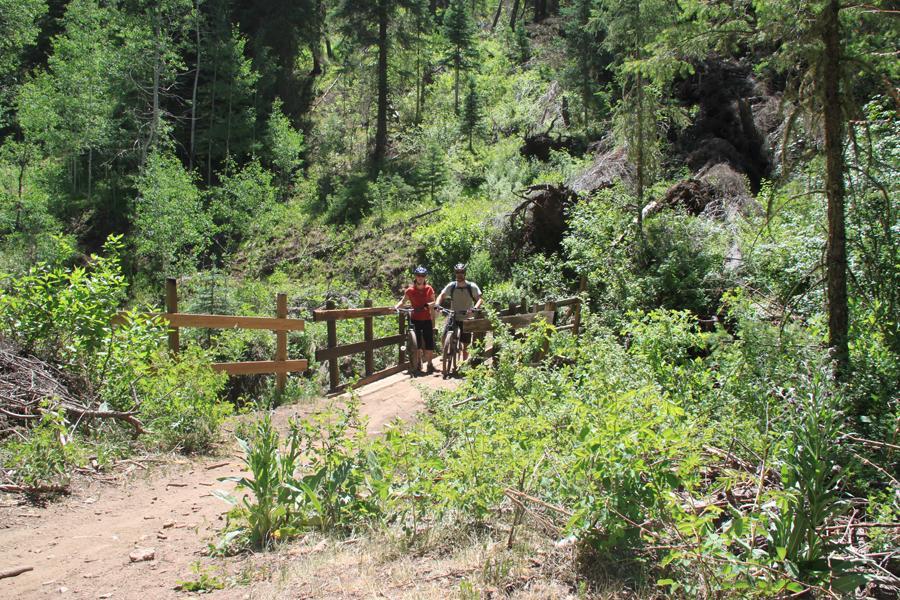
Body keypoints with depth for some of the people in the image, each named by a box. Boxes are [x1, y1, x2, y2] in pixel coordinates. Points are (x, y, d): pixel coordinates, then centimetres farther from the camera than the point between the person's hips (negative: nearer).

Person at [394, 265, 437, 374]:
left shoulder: (429, 289, 2)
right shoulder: (410, 290, -2)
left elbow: (433, 302, 4)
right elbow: (403, 301, 4)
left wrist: (428, 305, -17)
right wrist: (396, 307, -13)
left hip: (427, 320, 1)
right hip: (415, 320, -1)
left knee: (429, 344, 0)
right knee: (417, 344, -3)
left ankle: (430, 364, 15)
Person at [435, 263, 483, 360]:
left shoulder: (472, 286, -8)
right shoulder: (451, 286, -2)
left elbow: (479, 299, -12)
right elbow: (442, 295, -1)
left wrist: (474, 308, -32)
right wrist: (436, 305, -22)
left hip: (466, 319, -1)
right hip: (453, 317, 2)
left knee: (465, 345, 3)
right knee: (444, 338, -14)